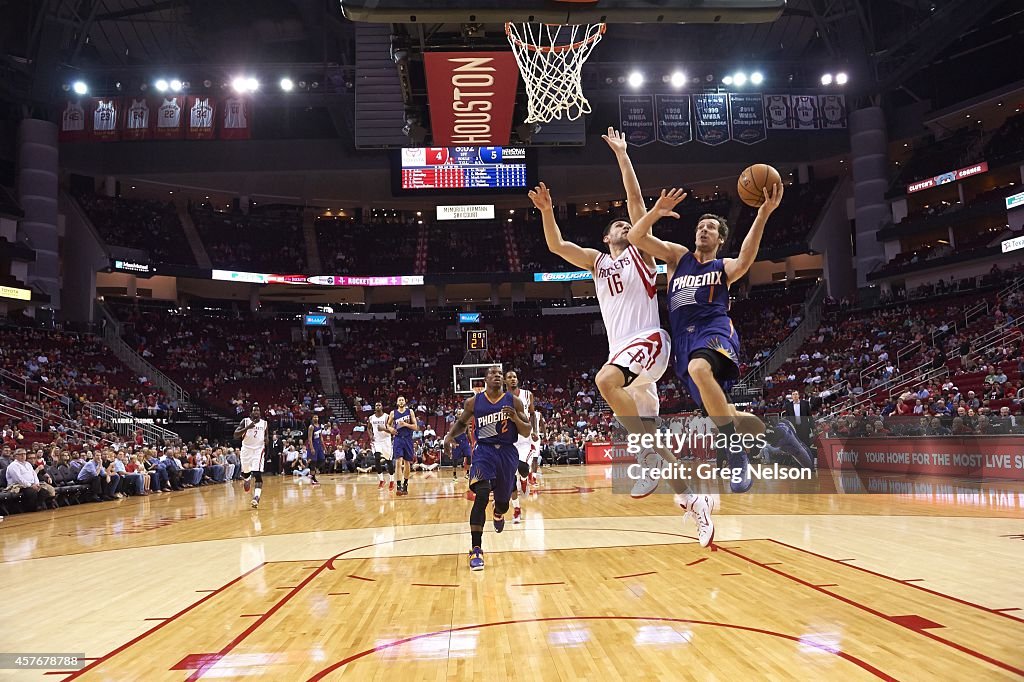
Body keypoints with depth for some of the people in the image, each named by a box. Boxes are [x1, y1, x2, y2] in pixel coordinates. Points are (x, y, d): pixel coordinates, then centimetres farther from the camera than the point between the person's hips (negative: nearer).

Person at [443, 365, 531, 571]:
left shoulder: (514, 401, -1)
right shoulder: (473, 402, 0)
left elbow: (527, 432, 0)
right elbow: (461, 422, 17)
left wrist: (515, 418, -19)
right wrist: (450, 434, -3)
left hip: (508, 452, 2)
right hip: (484, 450, -2)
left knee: (503, 499, 15)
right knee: (481, 496, -23)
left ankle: (498, 514, 56)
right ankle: (476, 550, -19)